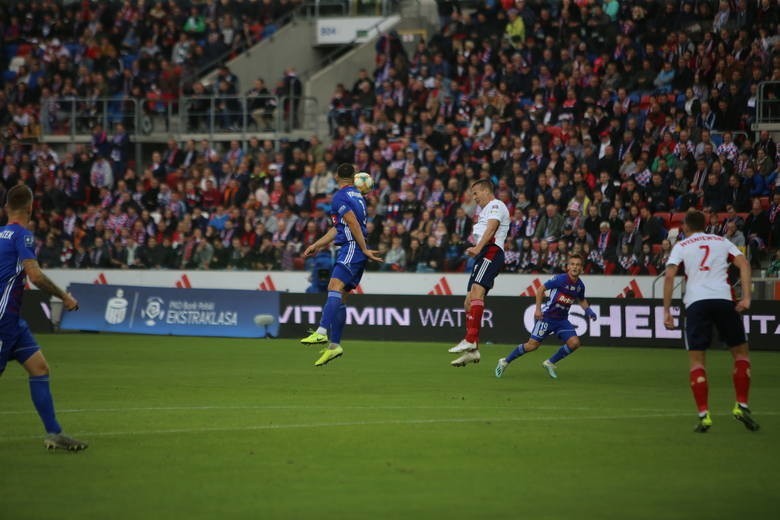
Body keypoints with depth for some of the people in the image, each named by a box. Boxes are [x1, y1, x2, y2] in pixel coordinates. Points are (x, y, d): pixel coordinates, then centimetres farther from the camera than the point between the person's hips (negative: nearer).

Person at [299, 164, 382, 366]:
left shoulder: (339, 197, -6)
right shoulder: (357, 195, 22)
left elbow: (354, 224, -16)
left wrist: (365, 250, -14)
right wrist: (317, 245, 28)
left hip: (352, 248, -9)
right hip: (355, 250, 9)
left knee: (335, 287, -25)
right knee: (340, 296, 8)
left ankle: (322, 332, -43)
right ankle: (334, 345, 8)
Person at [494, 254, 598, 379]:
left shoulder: (580, 285, 3)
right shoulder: (560, 279, -15)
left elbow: (581, 300, 24)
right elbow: (541, 289, -7)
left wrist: (588, 310, 6)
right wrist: (538, 309, -13)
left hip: (562, 320, 5)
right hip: (547, 316, -5)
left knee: (574, 342, -13)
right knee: (532, 345, -8)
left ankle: (550, 363, 6)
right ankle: (505, 362, 10)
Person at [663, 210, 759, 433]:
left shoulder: (681, 246, 14)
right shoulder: (722, 242, 19)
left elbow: (669, 275, -1)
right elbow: (744, 264, 4)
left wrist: (666, 310, 1)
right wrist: (746, 297, -2)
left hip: (695, 303, -1)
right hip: (723, 299, 1)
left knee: (696, 360, 5)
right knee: (741, 351, 15)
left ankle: (703, 415, -5)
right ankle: (742, 406, 4)